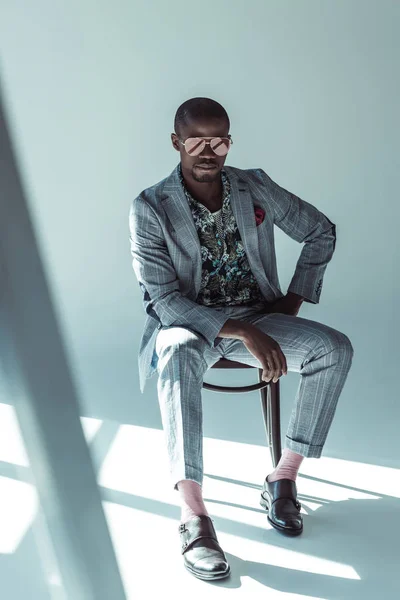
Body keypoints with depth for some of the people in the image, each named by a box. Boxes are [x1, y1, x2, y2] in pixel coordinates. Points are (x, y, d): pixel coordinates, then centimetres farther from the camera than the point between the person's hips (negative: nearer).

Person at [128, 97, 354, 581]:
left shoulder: (256, 187, 0)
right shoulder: (149, 208, -11)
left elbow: (321, 232, 12)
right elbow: (165, 301, -18)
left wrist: (293, 301, 2)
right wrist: (243, 333, -27)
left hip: (257, 317, 4)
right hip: (188, 323, -3)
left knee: (336, 348, -21)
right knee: (178, 356, -39)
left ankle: (284, 477, -11)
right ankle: (192, 510, -35)